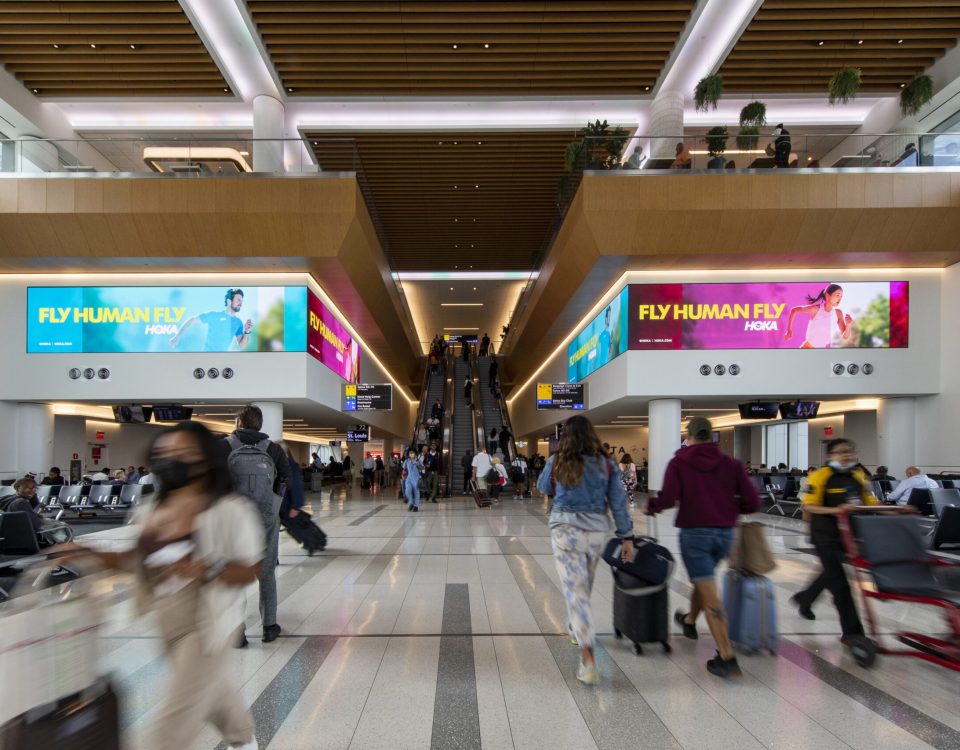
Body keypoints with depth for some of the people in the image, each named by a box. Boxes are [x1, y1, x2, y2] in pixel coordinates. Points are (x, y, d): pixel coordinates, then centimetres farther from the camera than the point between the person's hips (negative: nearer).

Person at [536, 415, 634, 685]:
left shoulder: (556, 462, -4)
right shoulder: (605, 464, -1)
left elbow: (543, 487, 15)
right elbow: (618, 503, -1)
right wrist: (627, 537, 4)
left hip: (565, 529, -3)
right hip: (597, 530, 3)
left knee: (575, 589, -3)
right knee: (584, 585, 24)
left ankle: (588, 659, -11)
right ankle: (577, 628, 46)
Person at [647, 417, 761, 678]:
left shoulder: (679, 463, -6)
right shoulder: (731, 464, 3)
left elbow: (668, 498, -16)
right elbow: (752, 502, -1)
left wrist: (651, 506, 4)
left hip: (694, 532, -5)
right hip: (725, 533, 5)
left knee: (710, 595, -2)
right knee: (703, 580, 27)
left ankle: (727, 657, -5)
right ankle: (689, 621, 50)